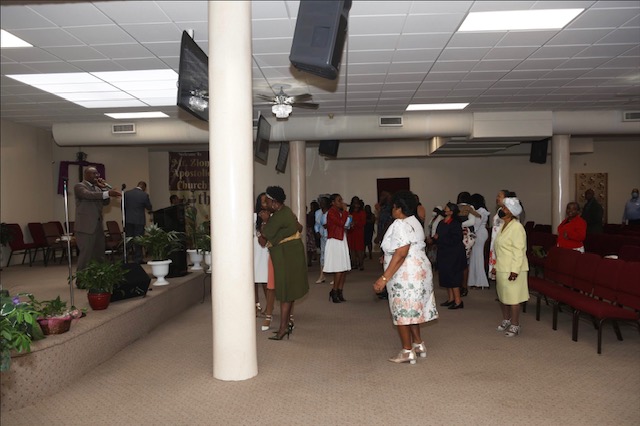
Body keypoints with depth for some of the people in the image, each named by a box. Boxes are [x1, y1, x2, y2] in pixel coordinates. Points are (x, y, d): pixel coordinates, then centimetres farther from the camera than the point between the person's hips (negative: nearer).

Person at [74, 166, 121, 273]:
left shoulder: (98, 188, 18)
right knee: (85, 255, -8)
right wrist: (108, 193, -37)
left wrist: (104, 187, 0)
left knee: (99, 255, 9)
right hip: (86, 227, -8)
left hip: (98, 226, 8)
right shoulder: (79, 186, -4)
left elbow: (106, 202, 12)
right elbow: (89, 195, -25)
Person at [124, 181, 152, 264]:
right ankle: (137, 260, 5)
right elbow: (149, 208, 1)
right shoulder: (144, 195, -9)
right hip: (139, 221, -3)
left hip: (128, 220, 3)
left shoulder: (126, 193, 1)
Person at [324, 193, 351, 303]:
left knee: (344, 269, 5)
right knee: (339, 269, -9)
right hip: (335, 242, -8)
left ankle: (339, 292, 12)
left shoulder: (340, 212, 15)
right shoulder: (331, 212, -11)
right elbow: (341, 223, -22)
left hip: (342, 241, 8)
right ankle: (334, 292, 3)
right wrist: (345, 210, -14)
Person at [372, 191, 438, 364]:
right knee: (412, 309, 18)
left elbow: (401, 254, -26)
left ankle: (407, 352, 7)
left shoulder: (400, 224, -18)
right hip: (419, 271, 10)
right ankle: (418, 344, 26)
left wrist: (384, 278, -28)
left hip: (405, 275, -10)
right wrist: (388, 257, 32)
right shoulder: (415, 222, 13)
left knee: (402, 311, 0)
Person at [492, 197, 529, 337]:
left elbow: (519, 250, -21)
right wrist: (496, 265, 19)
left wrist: (515, 270, -24)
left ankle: (515, 326, 10)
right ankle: (506, 320, 33)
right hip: (501, 268, 9)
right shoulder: (503, 226, 13)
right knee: (502, 295, 18)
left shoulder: (517, 227, -16)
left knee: (512, 297, -2)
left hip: (512, 270, -9)